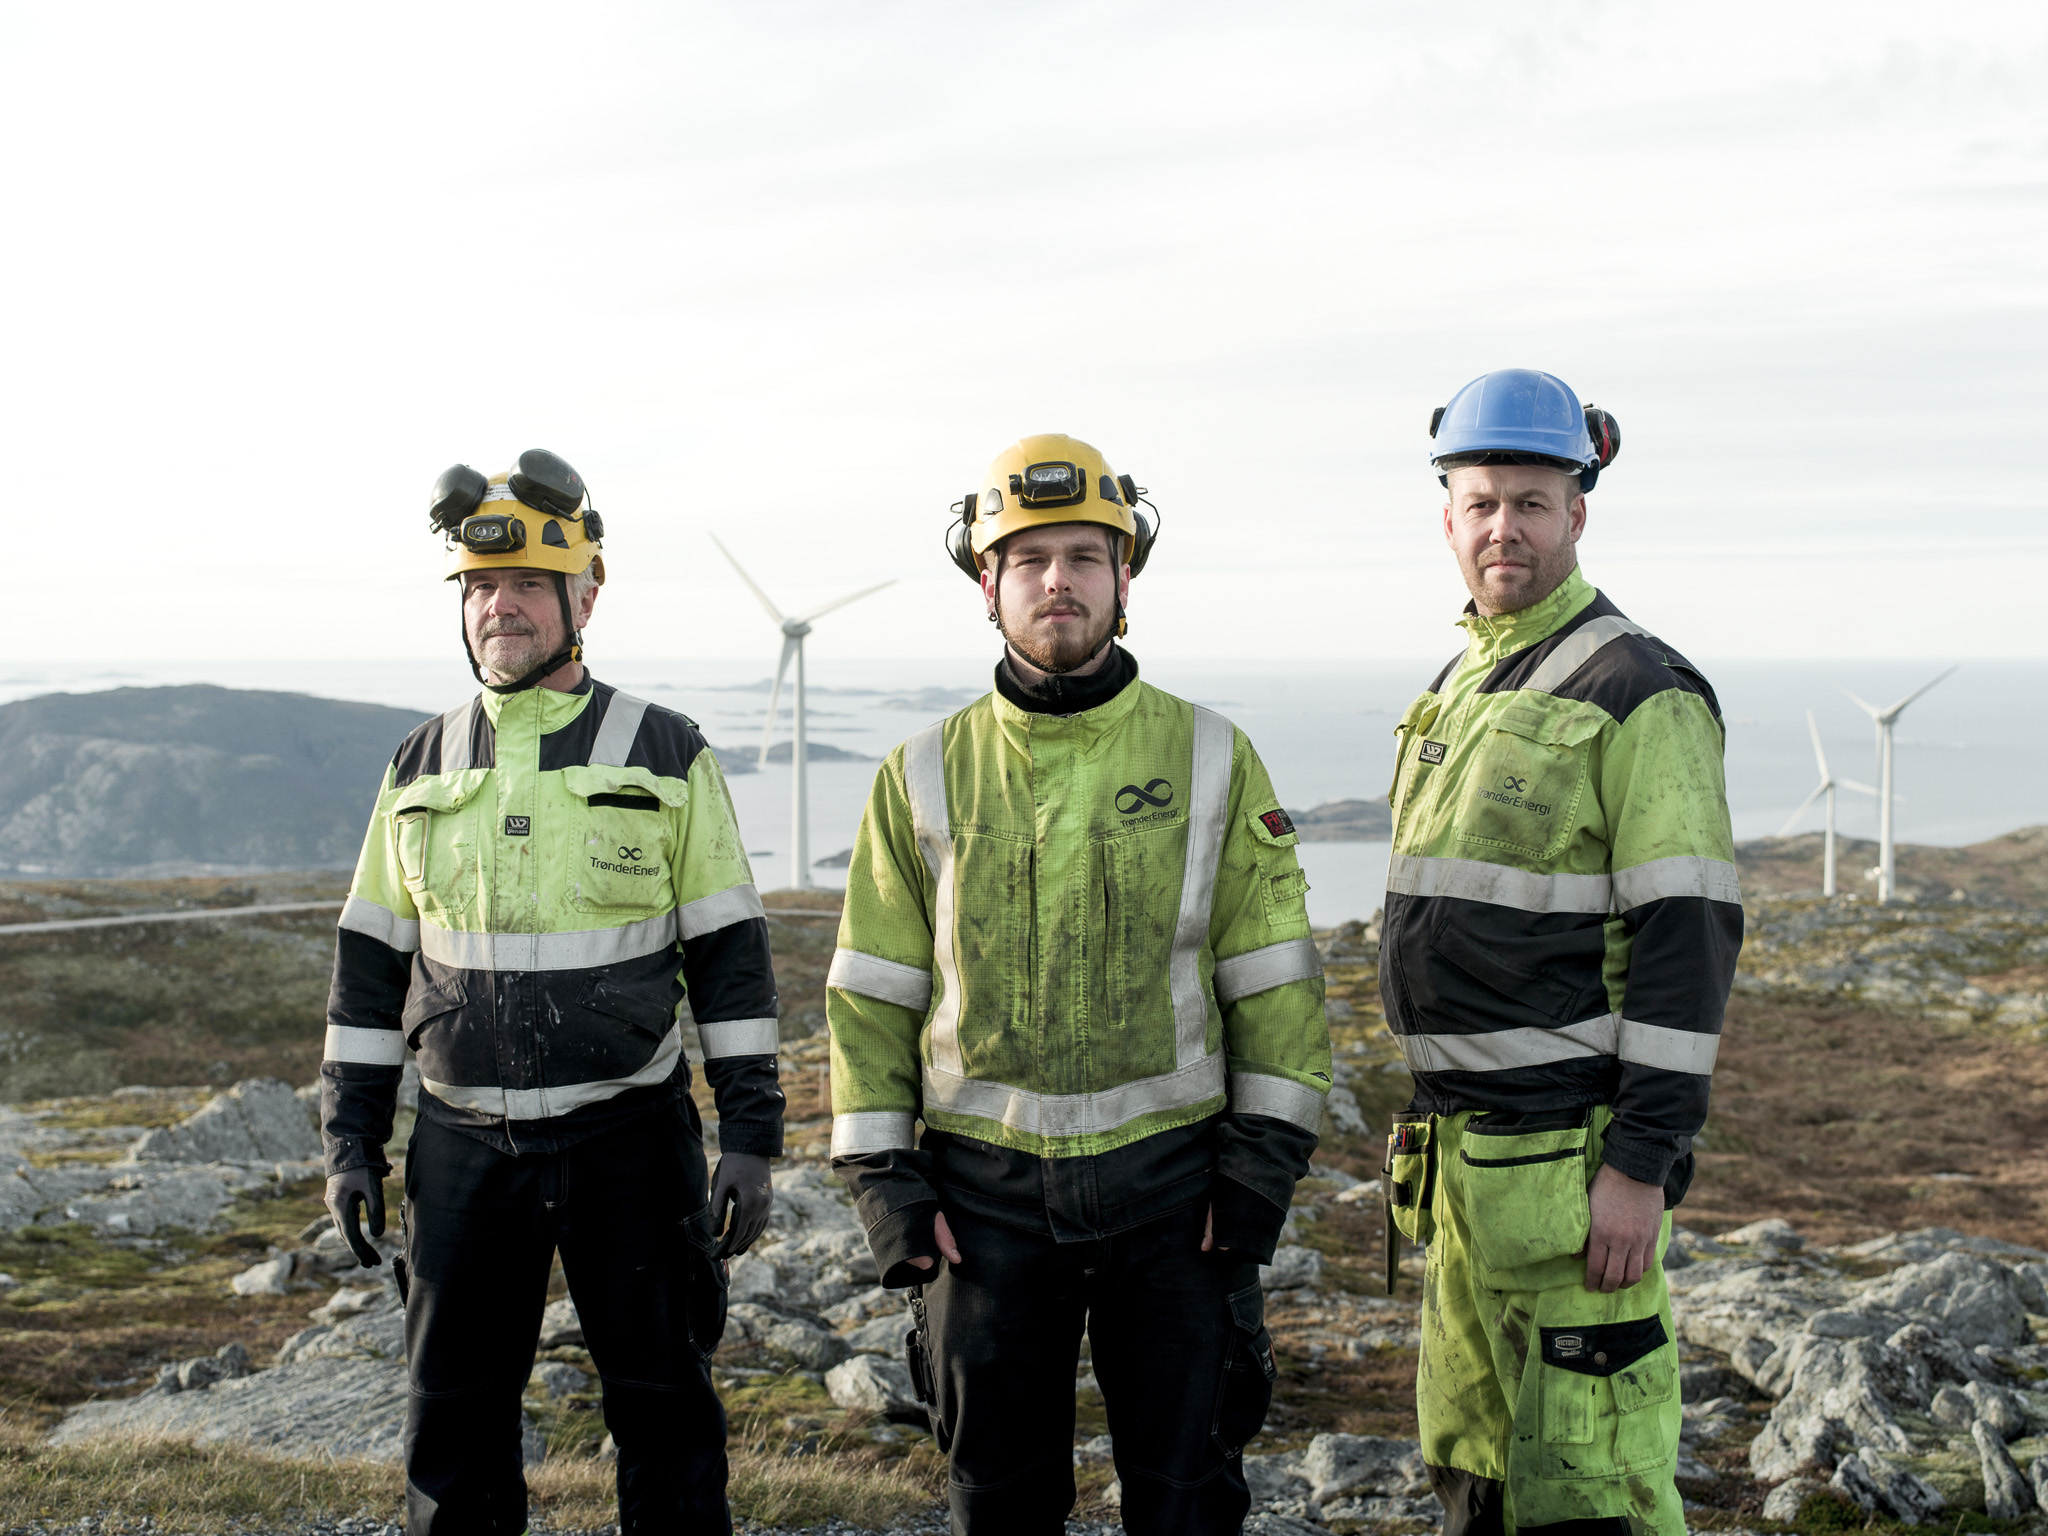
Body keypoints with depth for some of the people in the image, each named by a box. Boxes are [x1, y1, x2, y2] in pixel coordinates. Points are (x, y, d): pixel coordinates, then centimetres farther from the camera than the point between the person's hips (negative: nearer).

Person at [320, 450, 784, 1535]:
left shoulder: (667, 756, -3)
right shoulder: (422, 768, 6)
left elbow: (730, 955, -3)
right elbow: (371, 961, 10)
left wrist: (751, 1132, -8)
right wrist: (350, 1140, 5)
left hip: (628, 1140, -2)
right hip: (464, 1149, 3)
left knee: (663, 1407, 6)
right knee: (455, 1421, 10)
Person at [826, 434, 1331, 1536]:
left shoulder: (1211, 760, 0)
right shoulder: (926, 777, 2)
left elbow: (1274, 980, 1)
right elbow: (871, 997, 4)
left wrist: (1262, 1164, -5)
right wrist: (884, 1182, -2)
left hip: (1170, 1184, -1)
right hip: (986, 1190, 1)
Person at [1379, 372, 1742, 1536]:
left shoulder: (1641, 691, -11)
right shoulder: (1461, 687, 16)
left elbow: (1688, 937, -17)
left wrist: (1642, 1163, -21)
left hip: (1570, 1155, -9)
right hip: (1467, 1144, 9)